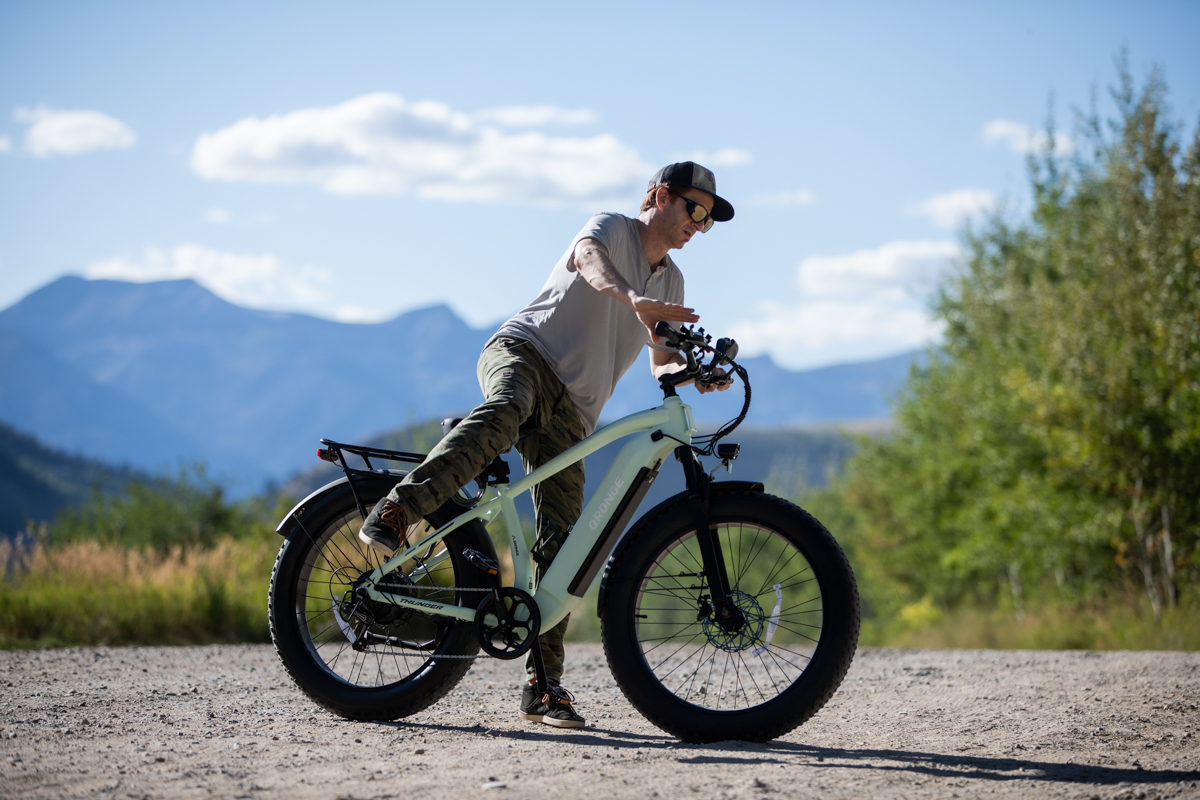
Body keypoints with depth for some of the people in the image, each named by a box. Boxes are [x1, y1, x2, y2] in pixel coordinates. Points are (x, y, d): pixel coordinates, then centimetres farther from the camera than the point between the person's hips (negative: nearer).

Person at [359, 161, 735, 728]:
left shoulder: (670, 282, 24)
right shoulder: (612, 229, 4)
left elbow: (664, 364, 21)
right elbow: (588, 257, -21)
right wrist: (635, 301, -43)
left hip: (569, 416, 6)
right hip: (521, 351, -6)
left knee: (561, 546, -5)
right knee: (504, 412, -43)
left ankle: (543, 686, -3)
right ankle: (393, 515, -50)